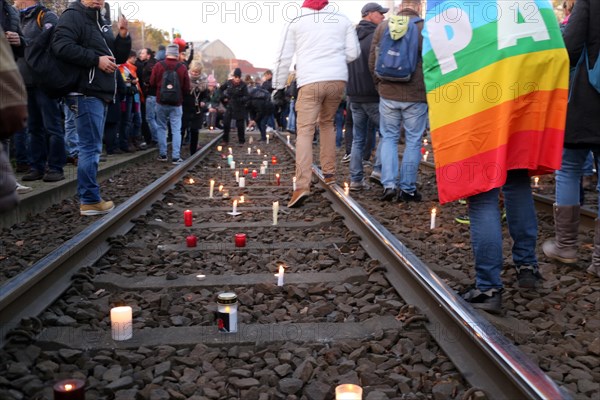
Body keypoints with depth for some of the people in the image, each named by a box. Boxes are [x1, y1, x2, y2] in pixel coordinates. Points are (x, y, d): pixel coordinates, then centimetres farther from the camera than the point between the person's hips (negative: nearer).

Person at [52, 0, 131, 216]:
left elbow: (119, 57, 21)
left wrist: (123, 36, 4)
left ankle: (89, 197, 20)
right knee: (91, 147, -9)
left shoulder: (102, 23, 22)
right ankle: (90, 200, -4)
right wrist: (96, 60, -19)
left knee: (92, 147, 12)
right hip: (88, 92, -10)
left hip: (101, 93, 10)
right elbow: (62, 46, -21)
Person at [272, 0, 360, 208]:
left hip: (310, 82, -3)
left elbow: (284, 57, 7)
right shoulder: (342, 20, 13)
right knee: (327, 123, 24)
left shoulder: (295, 22, 9)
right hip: (338, 79, 3)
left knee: (304, 131, -6)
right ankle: (329, 172, 23)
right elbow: (353, 52, 11)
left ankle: (302, 185, -20)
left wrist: (278, 86, 15)